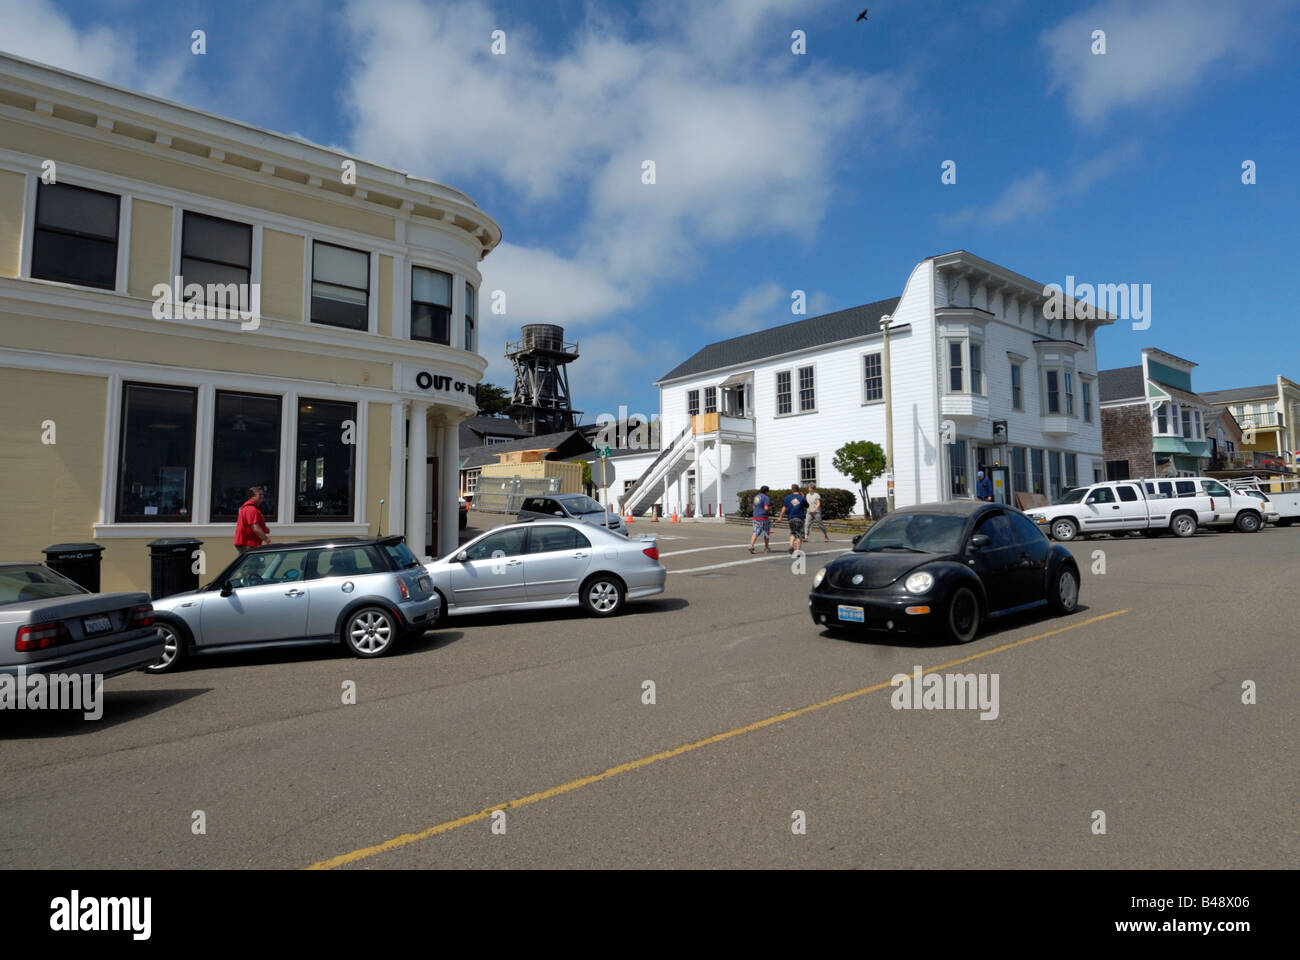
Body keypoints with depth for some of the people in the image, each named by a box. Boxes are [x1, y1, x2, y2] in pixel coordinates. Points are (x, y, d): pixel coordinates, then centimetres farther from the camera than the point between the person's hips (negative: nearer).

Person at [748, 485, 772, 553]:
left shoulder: (756, 497, 14)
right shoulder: (766, 497, -10)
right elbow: (766, 508, -19)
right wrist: (770, 507, 1)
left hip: (755, 517, 6)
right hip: (763, 518, -6)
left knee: (755, 532, 4)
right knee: (766, 533, 10)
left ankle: (751, 546, -14)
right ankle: (766, 547, 21)